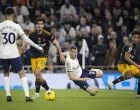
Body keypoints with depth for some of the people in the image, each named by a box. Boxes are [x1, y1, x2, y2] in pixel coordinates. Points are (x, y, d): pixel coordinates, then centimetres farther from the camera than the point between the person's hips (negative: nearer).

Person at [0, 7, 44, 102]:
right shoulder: (16, 26, -5)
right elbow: (26, 39, -4)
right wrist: (38, 47, 4)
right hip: (14, 54, -2)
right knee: (22, 74, 4)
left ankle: (8, 95, 10)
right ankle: (27, 96, -8)